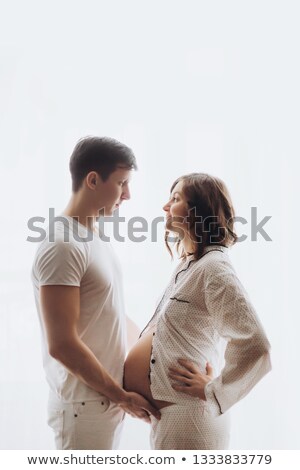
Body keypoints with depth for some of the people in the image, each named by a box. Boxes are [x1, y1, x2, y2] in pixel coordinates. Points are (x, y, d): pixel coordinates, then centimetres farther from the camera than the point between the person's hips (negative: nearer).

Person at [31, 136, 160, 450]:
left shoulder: (95, 238, 9)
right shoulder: (63, 246, -20)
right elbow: (62, 345, -23)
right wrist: (121, 396, -15)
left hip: (106, 399, 9)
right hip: (84, 405, -9)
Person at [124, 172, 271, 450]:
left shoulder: (213, 267, -20)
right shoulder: (190, 263, 10)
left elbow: (254, 347, -27)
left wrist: (214, 392, -17)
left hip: (189, 414, -9)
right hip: (171, 410, 9)